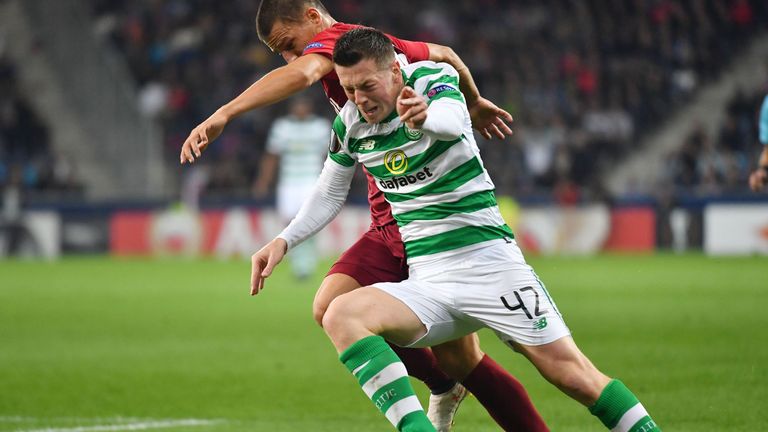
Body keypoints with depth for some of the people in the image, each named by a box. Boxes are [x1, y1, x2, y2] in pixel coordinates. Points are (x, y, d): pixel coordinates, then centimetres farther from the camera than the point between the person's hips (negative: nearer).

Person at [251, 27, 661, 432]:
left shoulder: (432, 77, -7)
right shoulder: (349, 125, 5)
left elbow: (452, 119, -31)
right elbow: (329, 193, 22)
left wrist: (426, 116, -56)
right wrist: (283, 241, 6)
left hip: (486, 257, -4)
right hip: (425, 282, 4)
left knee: (570, 372, -15)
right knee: (341, 316, -26)